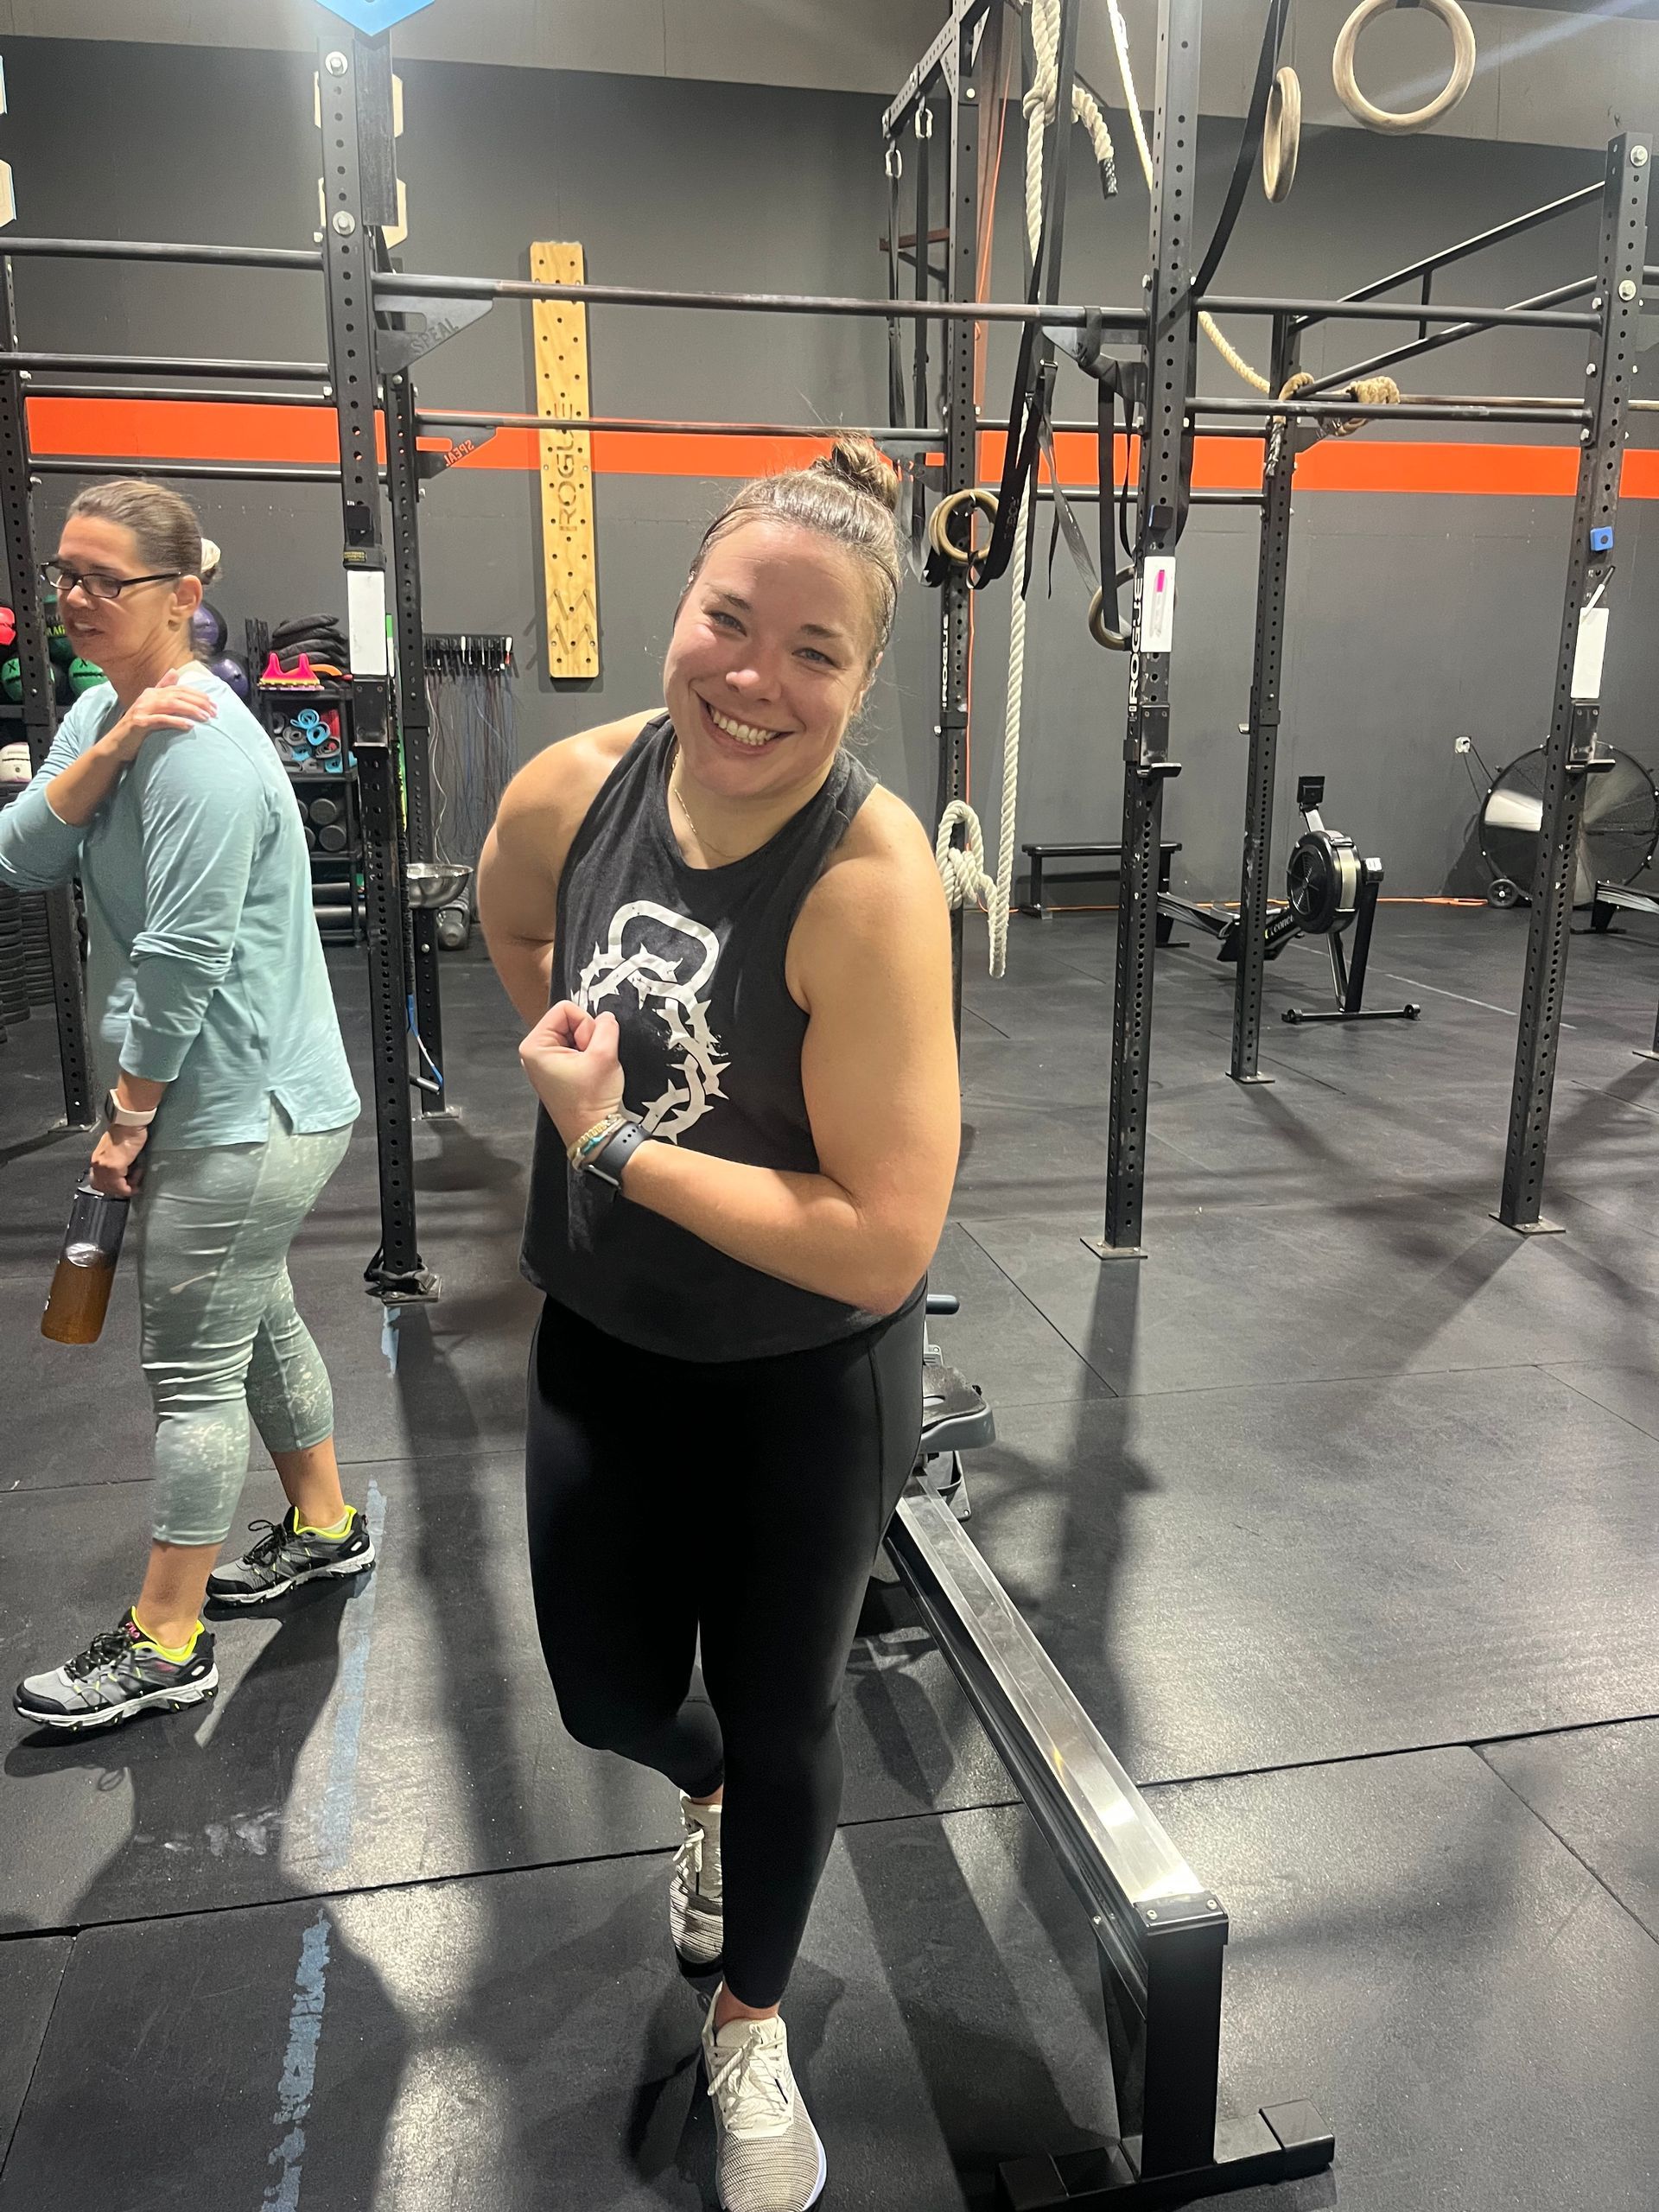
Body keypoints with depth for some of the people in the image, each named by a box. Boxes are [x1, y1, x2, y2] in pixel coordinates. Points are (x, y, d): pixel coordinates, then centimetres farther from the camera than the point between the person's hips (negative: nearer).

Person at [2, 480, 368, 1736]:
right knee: (258, 1323, 22)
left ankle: (165, 1648, 16)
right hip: (230, 1104, 9)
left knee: (194, 1373, 1)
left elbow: (181, 963, -21)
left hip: (243, 1114, -9)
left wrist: (125, 1117, -11)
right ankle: (326, 1527, 41)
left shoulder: (201, 753, -21)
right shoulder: (103, 711, 9)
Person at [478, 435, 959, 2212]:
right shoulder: (571, 792, -13)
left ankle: (749, 2028, 49)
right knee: (607, 1694, 20)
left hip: (801, 1386, -4)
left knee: (778, 1723, 17)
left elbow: (882, 1245, -31)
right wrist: (573, 1054, 0)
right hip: (601, 1347, 4)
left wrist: (612, 1144, -25)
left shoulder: (872, 885, -29)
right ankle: (708, 1797, 60)